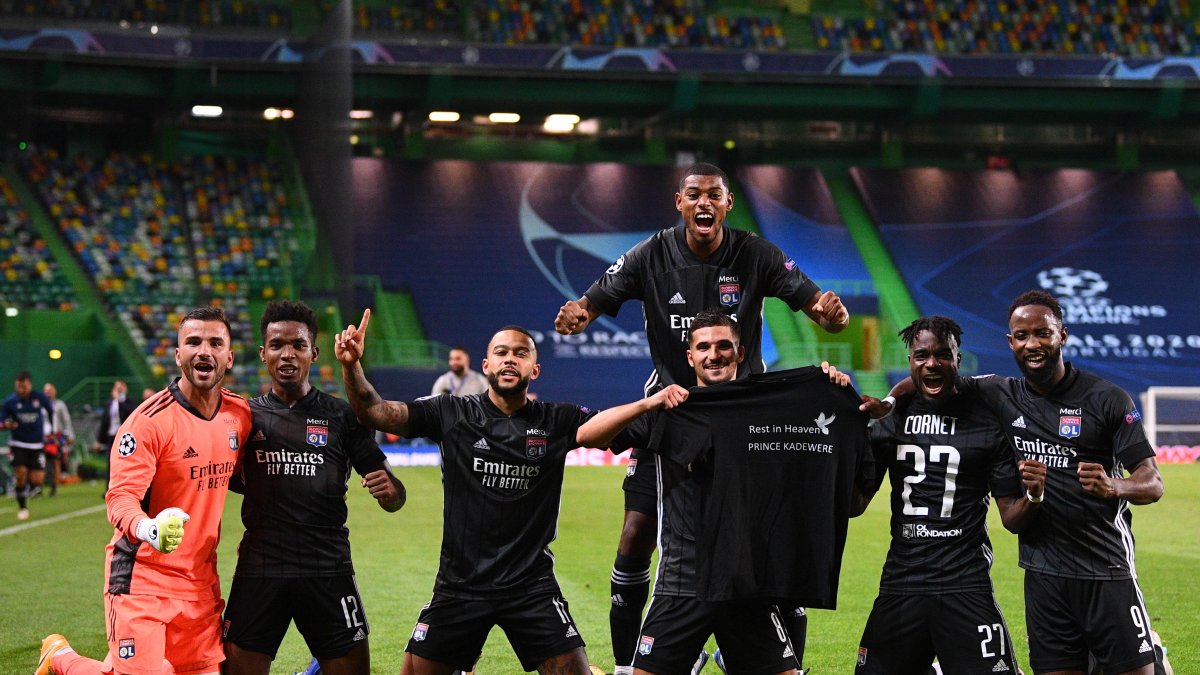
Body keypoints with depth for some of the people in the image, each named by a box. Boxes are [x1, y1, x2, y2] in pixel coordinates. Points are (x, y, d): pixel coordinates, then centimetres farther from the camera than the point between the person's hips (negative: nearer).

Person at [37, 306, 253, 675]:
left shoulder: (240, 414, 3)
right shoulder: (150, 421, -16)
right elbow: (120, 499, -22)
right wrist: (149, 530, -41)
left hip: (201, 581, 6)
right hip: (142, 578, -6)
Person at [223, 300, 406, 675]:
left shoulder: (341, 415, 5)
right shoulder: (245, 416, 8)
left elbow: (394, 499, 5)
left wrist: (389, 489, -18)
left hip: (328, 570, 0)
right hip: (259, 570, 0)